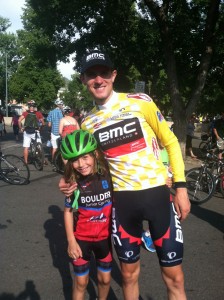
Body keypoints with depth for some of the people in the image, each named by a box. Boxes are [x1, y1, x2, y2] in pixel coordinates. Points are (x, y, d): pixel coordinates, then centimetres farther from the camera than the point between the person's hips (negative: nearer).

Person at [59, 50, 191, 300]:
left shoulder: (140, 102, -6)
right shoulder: (87, 124, 5)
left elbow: (171, 142, 1)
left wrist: (180, 186, -4)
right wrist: (74, 181, -4)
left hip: (157, 193, -2)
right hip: (122, 201, 3)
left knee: (173, 276, 5)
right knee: (129, 274, 15)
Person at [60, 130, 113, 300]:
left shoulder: (108, 175, -16)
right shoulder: (73, 182, -15)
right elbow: (68, 211, -5)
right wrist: (71, 241, -5)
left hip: (105, 237, 1)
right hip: (81, 238, -1)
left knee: (105, 279, 16)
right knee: (81, 282, 10)